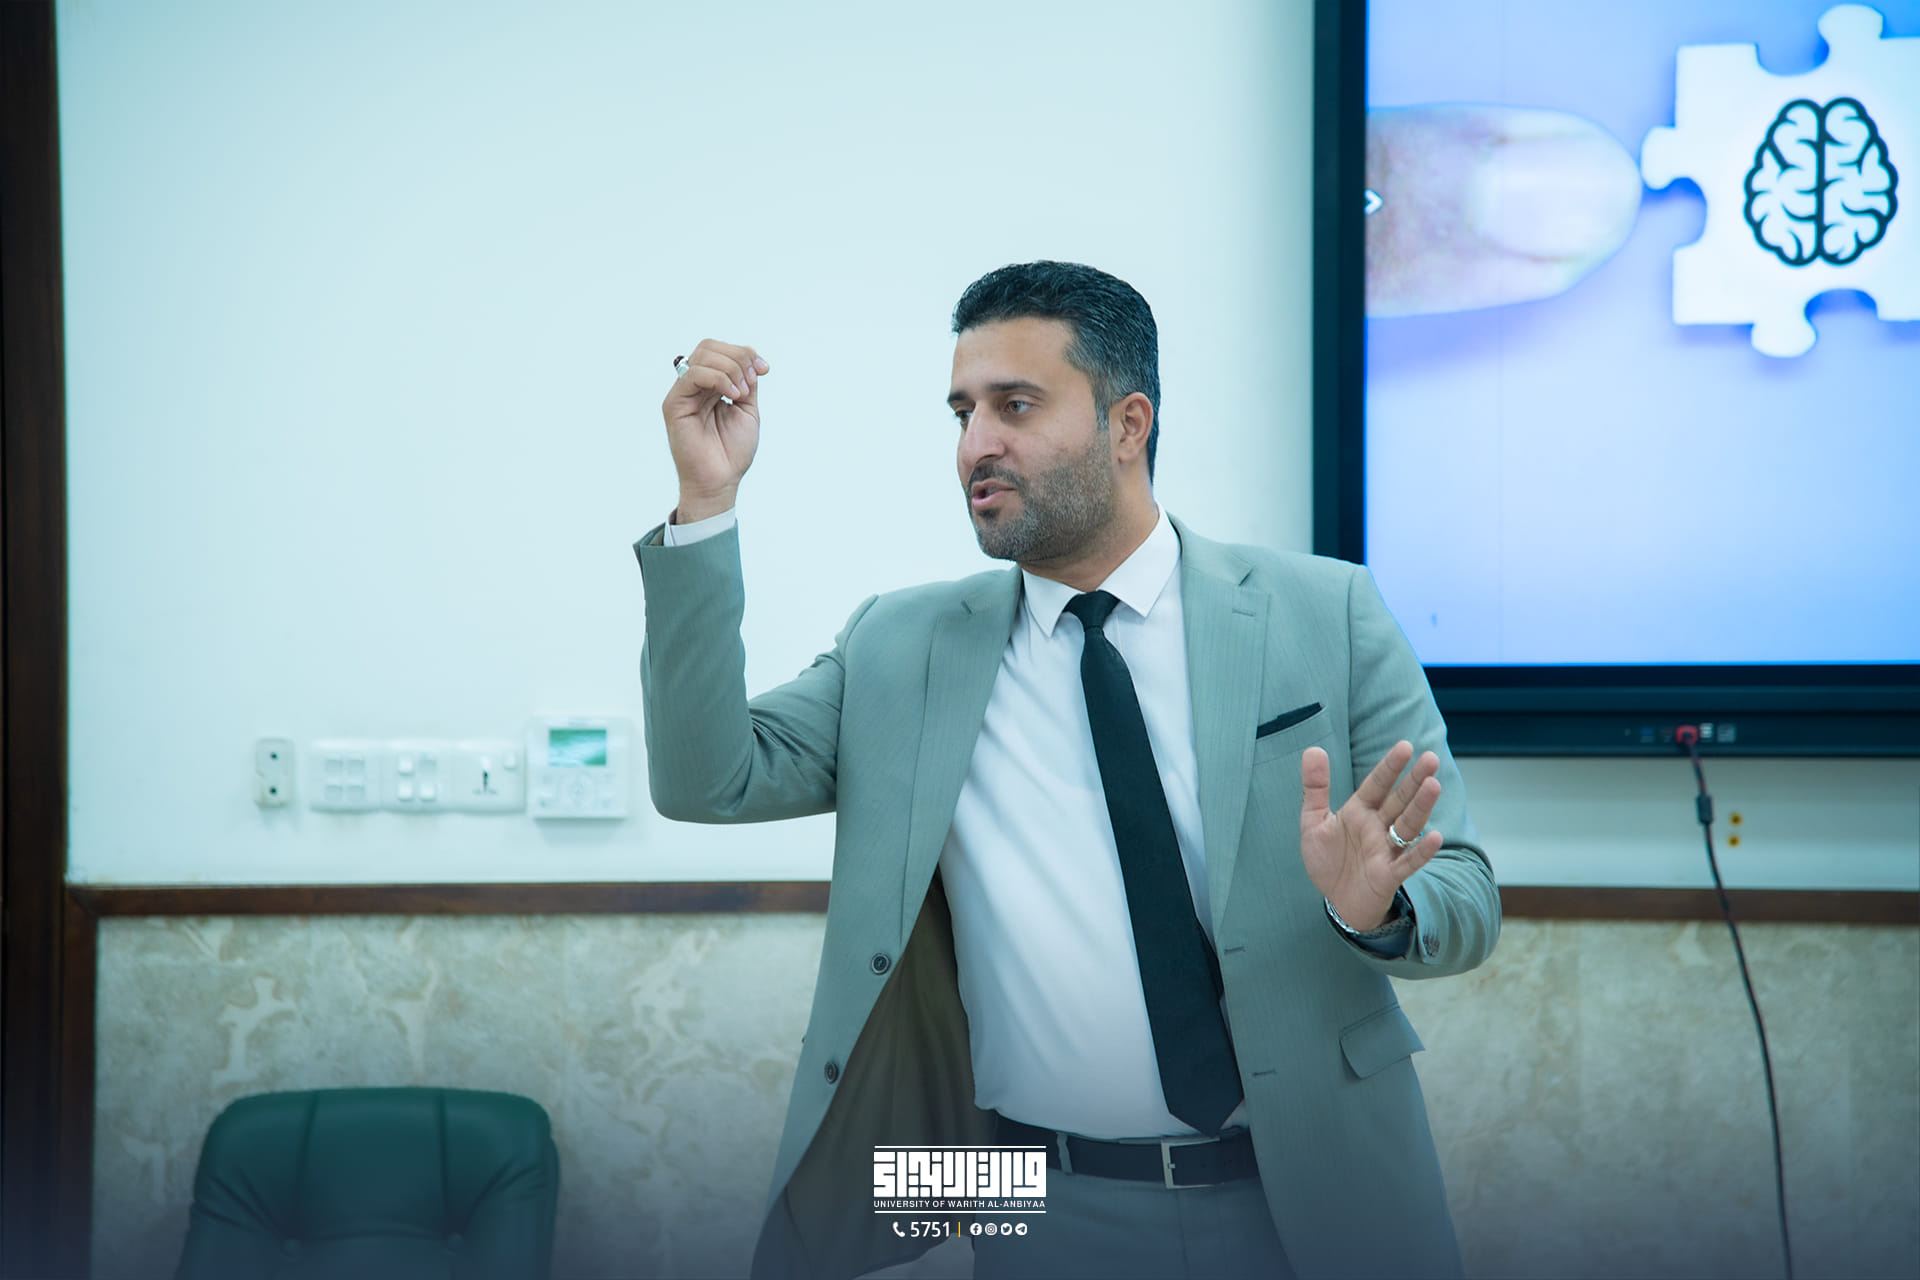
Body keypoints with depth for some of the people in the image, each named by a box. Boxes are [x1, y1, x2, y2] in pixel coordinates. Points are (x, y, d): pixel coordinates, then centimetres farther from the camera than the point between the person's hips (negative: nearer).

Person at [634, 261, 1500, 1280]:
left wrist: (1375, 908, -26)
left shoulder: (1326, 614, -2)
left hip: (1314, 1198, -1)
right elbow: (708, 780, -7)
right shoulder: (900, 647, 4)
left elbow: (1466, 898, -3)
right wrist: (706, 503, -13)